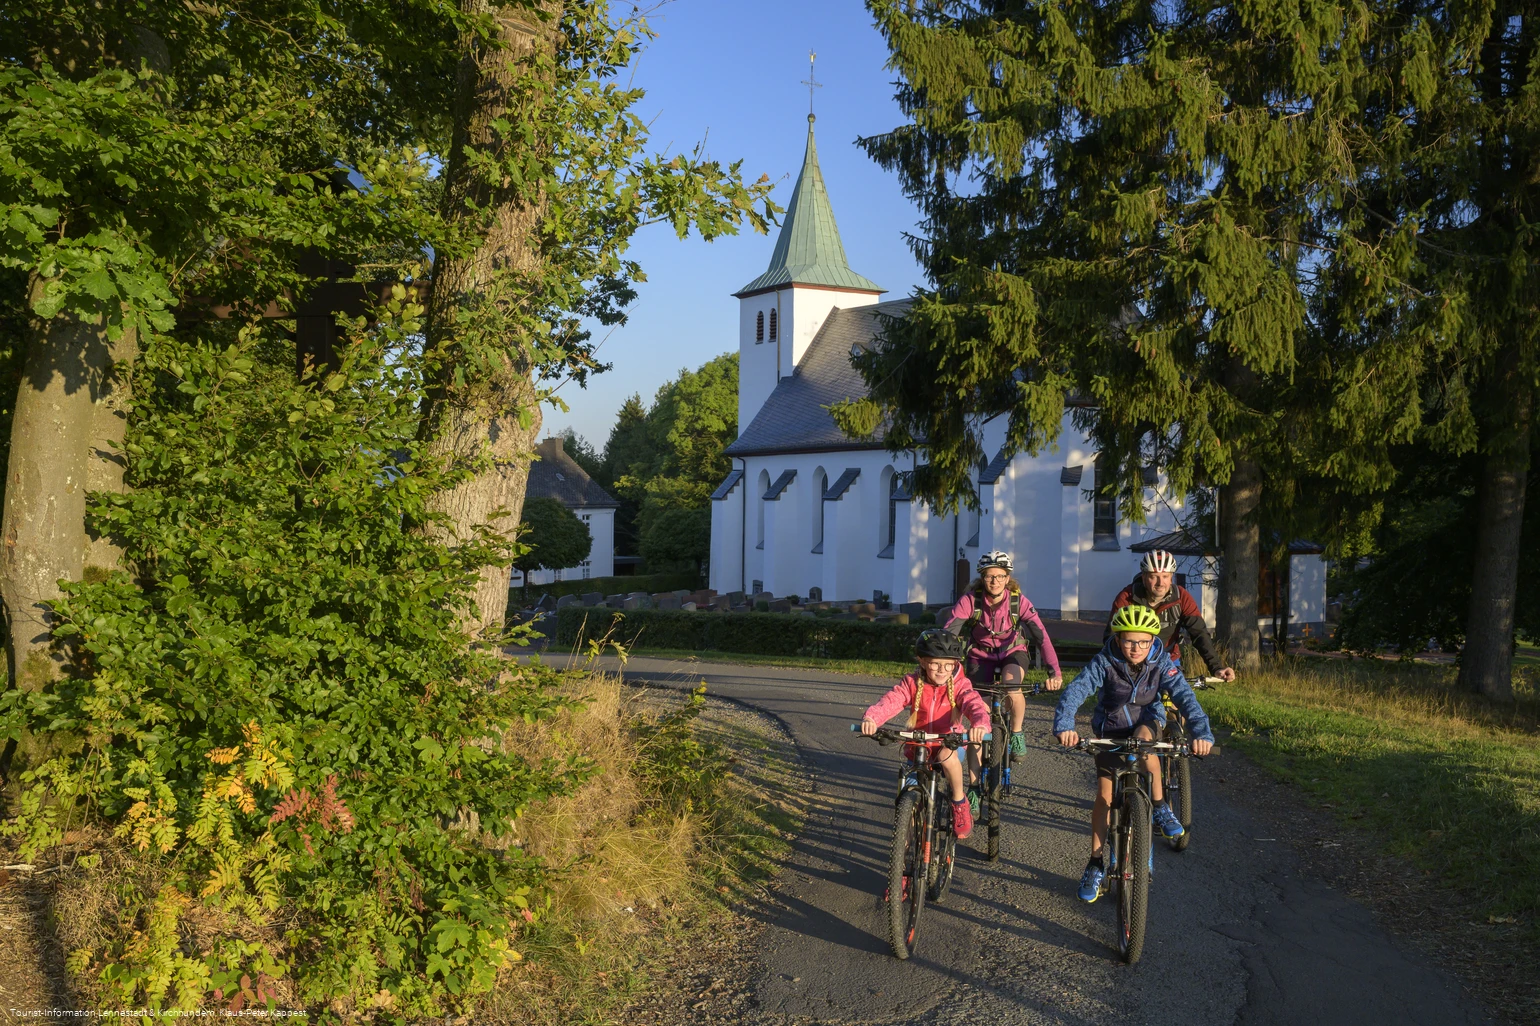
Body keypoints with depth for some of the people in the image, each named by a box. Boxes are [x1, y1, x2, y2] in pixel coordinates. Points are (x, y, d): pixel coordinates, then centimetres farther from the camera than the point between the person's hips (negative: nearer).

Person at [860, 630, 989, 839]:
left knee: (947, 754, -36)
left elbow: (974, 705, -29)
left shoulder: (959, 685, -11)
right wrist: (870, 718, -44)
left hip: (949, 743, -3)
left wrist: (980, 724, -53)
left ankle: (960, 803, -13)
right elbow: (890, 701, -22)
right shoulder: (912, 683, -8)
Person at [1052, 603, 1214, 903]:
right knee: (1104, 795, -5)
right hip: (1110, 731, 0)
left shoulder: (1162, 662, -20)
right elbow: (1074, 691, -34)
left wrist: (1202, 732, -46)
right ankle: (1096, 864, 10)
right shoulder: (1104, 662, -23)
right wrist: (1064, 726, -52)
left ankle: (1160, 808, -19)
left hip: (1147, 722, 0)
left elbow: (1184, 695, -30)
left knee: (1143, 736, -36)